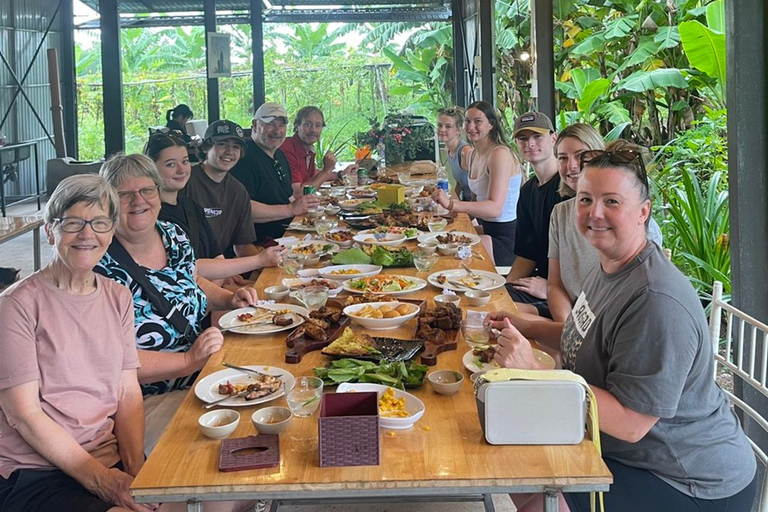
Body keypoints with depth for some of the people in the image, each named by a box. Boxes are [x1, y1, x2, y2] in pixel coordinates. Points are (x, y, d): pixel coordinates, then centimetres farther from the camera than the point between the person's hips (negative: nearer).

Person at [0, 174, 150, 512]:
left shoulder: (118, 298, 11)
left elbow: (129, 393, 7)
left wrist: (136, 471, -8)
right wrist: (99, 479, -14)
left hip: (111, 457, 6)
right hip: (33, 471, -5)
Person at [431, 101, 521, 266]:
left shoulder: (500, 154, -17)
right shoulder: (473, 155, 11)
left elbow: (495, 208, -27)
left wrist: (451, 204, -37)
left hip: (505, 237, -8)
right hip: (485, 228, 8)